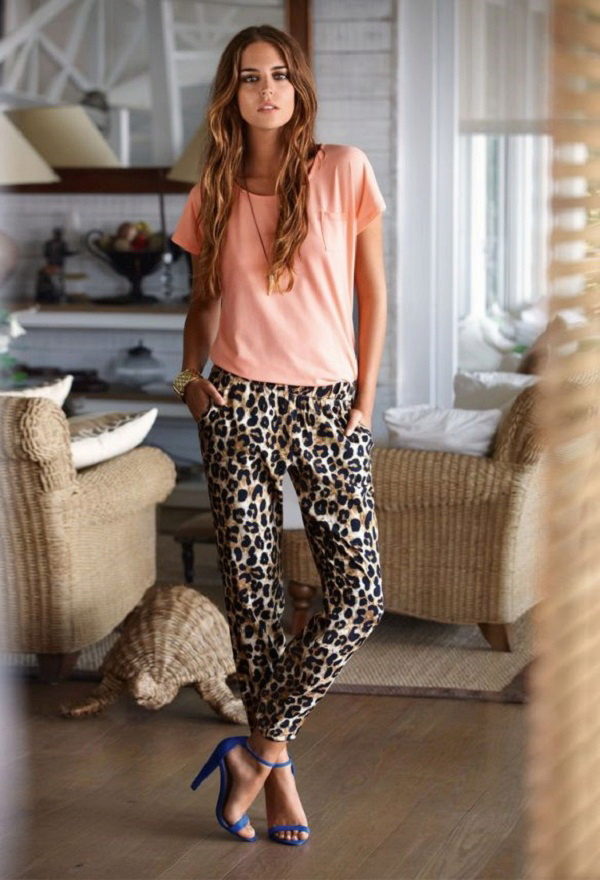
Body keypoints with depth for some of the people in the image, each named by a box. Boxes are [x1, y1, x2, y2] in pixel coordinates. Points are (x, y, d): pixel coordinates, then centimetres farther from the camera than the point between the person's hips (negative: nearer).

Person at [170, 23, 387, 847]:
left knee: (360, 599, -8)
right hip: (239, 407, 1)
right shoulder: (214, 193, 6)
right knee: (253, 595, 3)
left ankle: (258, 748, 7)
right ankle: (277, 768, 16)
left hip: (329, 407, -1)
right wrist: (192, 373, 1)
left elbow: (373, 292, 3)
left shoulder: (344, 170, -1)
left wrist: (365, 400, -1)